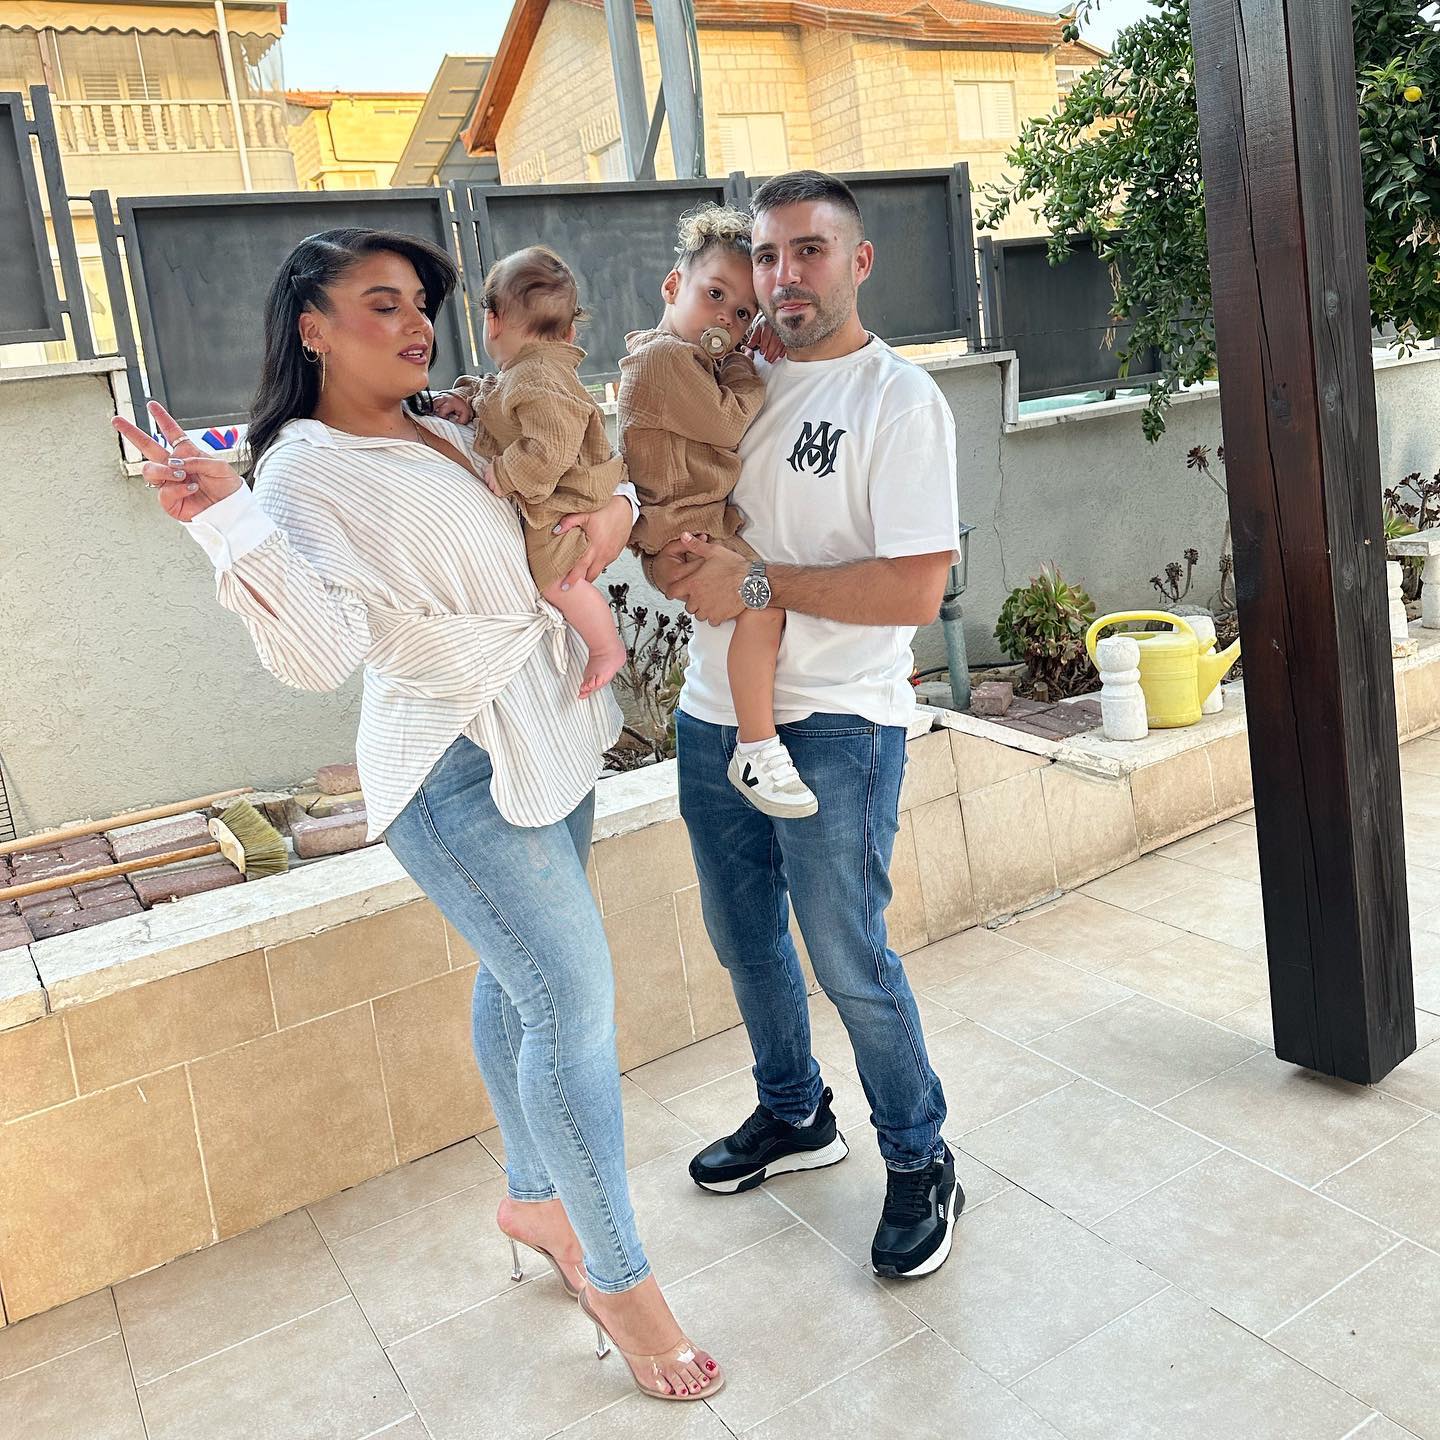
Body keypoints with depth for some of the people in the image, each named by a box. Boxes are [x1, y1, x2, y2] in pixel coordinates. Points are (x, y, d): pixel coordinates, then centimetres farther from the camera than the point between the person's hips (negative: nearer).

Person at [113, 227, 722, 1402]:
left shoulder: (452, 434, 12)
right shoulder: (302, 471, -11)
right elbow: (321, 654, -24)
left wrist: (613, 509, 1)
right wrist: (230, 522, -36)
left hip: (552, 735, 8)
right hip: (464, 771, -8)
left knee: (521, 977, 18)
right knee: (574, 999, -8)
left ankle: (534, 1197, 38)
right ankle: (618, 1277, 10)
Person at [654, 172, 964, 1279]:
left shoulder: (900, 399, -10)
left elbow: (916, 588, -19)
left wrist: (756, 583, -19)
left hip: (833, 726, -6)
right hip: (713, 710, 7)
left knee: (847, 956, 0)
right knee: (745, 936, 17)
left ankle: (920, 1159, 23)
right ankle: (794, 1116, 40)